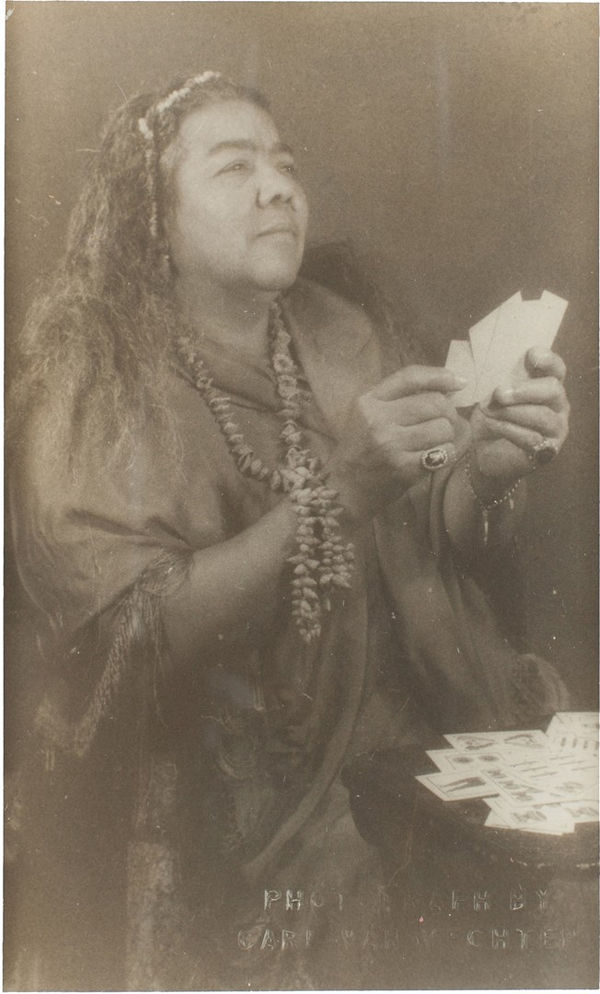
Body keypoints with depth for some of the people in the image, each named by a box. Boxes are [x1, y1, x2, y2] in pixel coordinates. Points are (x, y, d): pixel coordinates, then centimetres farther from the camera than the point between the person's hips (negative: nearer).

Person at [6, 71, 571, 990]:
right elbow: (131, 640, -19)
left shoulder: (346, 339, 7)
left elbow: (437, 538, 6)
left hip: (397, 734, 5)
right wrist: (337, 491, -29)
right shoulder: (90, 382, -9)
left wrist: (488, 472, -17)